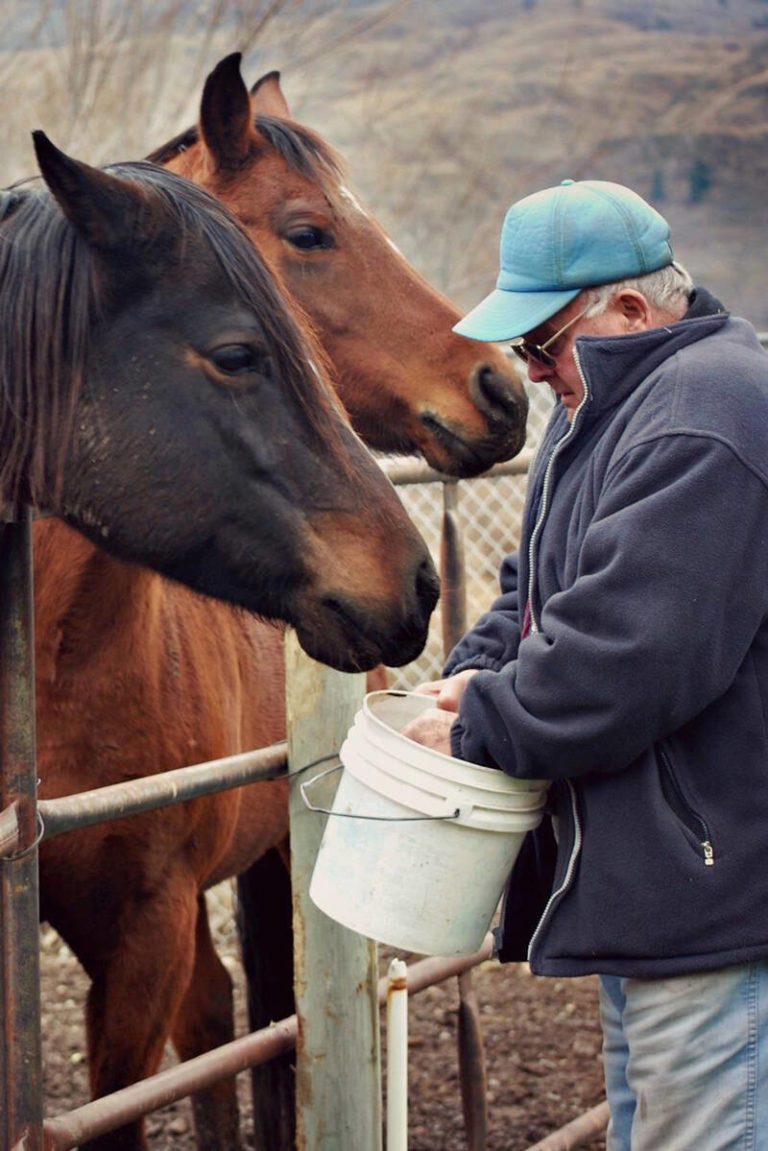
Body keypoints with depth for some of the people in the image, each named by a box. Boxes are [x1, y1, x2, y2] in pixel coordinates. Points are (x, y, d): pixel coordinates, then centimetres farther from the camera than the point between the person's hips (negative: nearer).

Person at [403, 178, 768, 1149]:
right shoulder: (604, 408, 14)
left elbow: (626, 653, -29)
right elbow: (542, 583, 25)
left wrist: (480, 729, -15)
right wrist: (475, 674, 5)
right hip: (636, 874, 11)